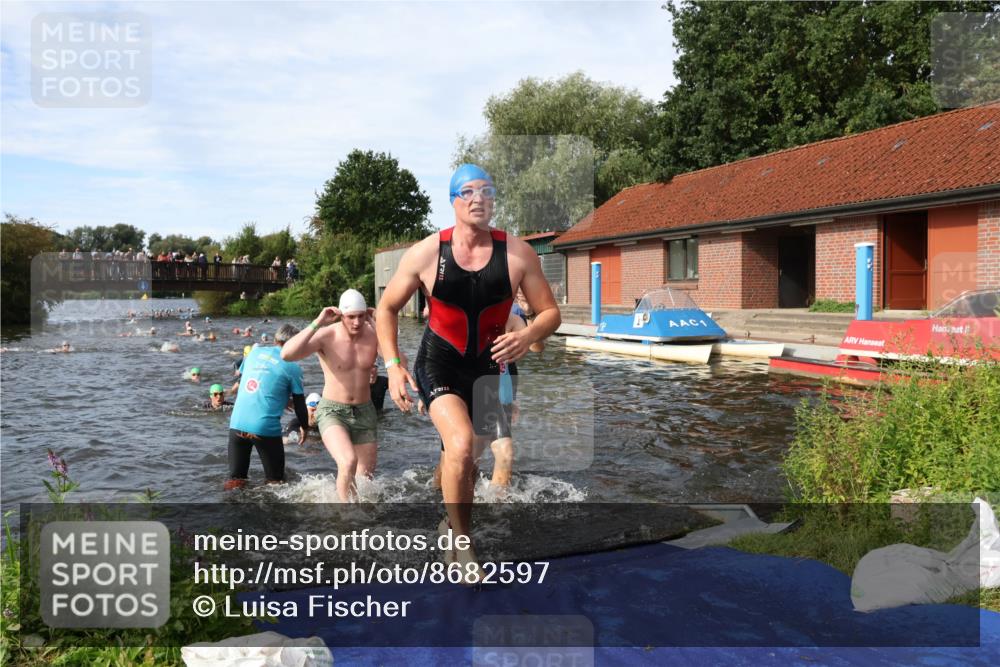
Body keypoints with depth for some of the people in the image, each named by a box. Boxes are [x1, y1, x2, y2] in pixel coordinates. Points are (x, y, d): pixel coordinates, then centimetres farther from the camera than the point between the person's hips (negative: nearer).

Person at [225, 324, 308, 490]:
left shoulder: (255, 352, 11)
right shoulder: (292, 367, -3)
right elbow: (299, 403, 2)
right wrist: (303, 427, 20)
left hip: (236, 424, 5)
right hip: (266, 428, -4)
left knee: (235, 478, 14)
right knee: (276, 480, 11)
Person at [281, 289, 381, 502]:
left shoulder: (373, 334, -7)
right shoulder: (326, 336, -15)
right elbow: (286, 354, -28)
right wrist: (317, 323, -29)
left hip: (365, 413, 4)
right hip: (332, 412, -4)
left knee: (365, 480, 12)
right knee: (348, 461, -30)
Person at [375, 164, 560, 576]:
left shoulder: (517, 253, -9)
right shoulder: (426, 253, -10)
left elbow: (550, 312, -2)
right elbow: (386, 309, 1)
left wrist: (528, 336, -25)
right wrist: (393, 366, -9)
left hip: (488, 367, 3)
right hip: (438, 364, -2)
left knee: (467, 459, 16)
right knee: (461, 444, -27)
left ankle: (452, 527, 46)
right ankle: (461, 541, -5)